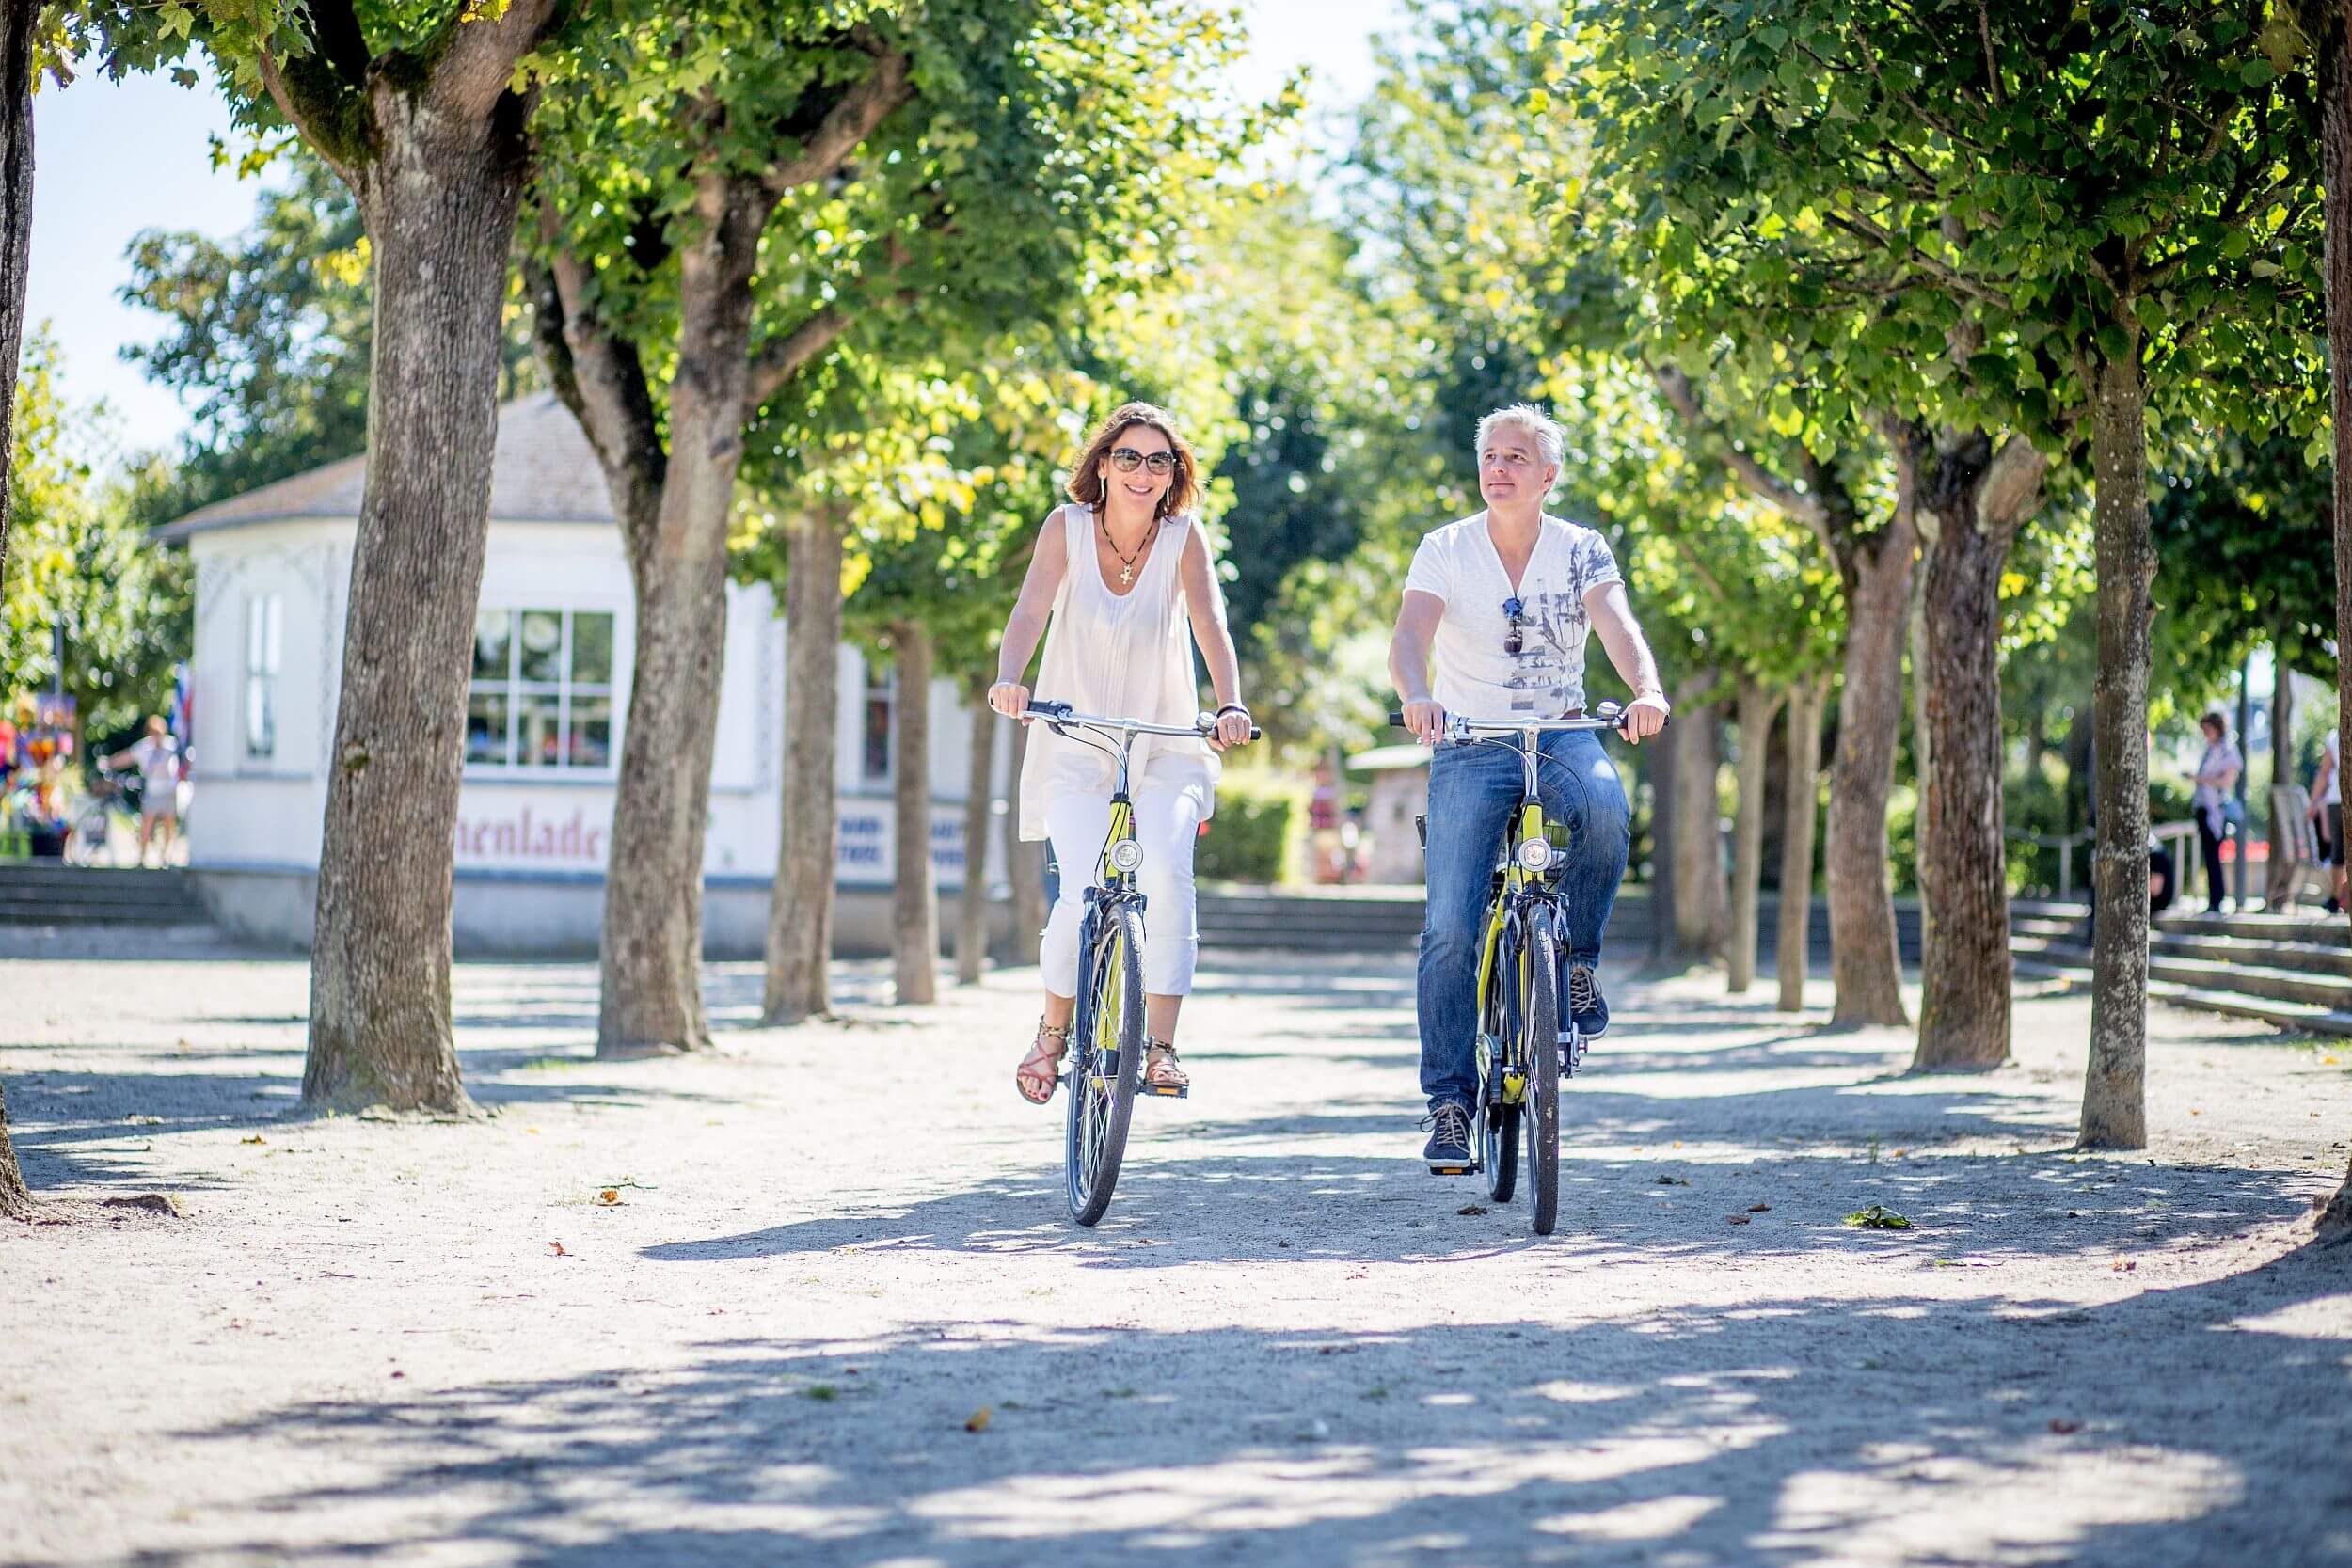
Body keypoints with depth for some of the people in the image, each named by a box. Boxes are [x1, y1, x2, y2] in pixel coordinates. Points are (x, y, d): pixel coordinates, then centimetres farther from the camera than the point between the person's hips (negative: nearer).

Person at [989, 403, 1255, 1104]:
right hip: (1076, 744, 0)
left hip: (1165, 745, 0)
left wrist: (1231, 705, -34)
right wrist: (1008, 678, -36)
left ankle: (1160, 1044, -16)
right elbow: (1031, 611, -16)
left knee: (1165, 870, -24)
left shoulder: (1184, 536, -4)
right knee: (1082, 892, -17)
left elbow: (1210, 623, -17)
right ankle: (1053, 1032, 9)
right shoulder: (1067, 527, -4)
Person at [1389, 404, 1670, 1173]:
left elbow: (1618, 625, -17)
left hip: (1562, 734, 1)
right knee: (1451, 927, -12)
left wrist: (1648, 690, -39)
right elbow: (1411, 634, -18)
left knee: (1604, 808, -35)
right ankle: (1449, 1096, -3)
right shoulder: (1445, 550, -3)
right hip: (1470, 745, 0)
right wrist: (1417, 696, -42)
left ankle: (1577, 961, -11)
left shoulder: (1582, 550, 0)